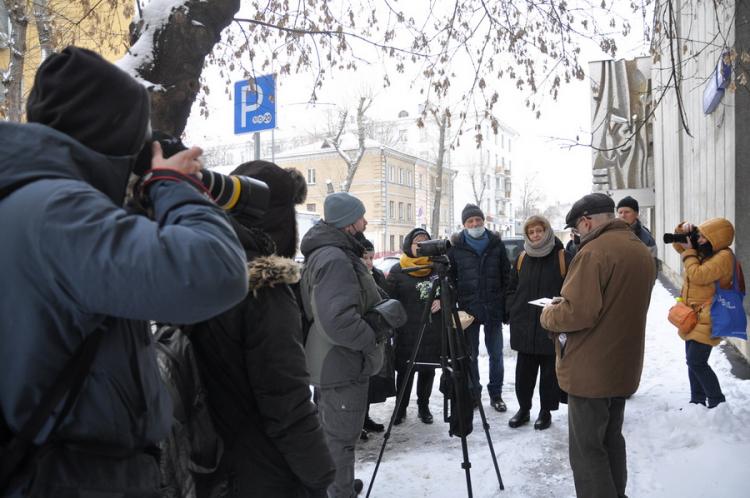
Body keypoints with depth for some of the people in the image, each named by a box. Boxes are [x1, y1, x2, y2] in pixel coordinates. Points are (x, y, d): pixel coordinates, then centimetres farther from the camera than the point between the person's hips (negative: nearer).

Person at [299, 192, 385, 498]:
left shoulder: (334, 254, 11)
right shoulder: (334, 259, -23)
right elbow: (338, 320, -33)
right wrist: (375, 337, -19)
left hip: (336, 364, 11)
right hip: (342, 368, -11)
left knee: (334, 433, 24)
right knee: (341, 437, 3)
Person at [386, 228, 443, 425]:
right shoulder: (398, 271, 0)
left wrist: (441, 301, -4)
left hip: (434, 330, 3)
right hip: (407, 331, -3)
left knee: (428, 370, 10)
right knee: (405, 370, 4)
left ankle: (423, 407, 28)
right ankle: (401, 408, 21)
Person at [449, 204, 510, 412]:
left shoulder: (496, 244, 4)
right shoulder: (456, 247, 1)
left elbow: (506, 277, 6)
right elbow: (450, 279, 5)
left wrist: (507, 306, 1)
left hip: (494, 308, 1)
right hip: (468, 308, -1)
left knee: (496, 354, 8)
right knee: (470, 354, 7)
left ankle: (496, 394, 22)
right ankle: (473, 394, 21)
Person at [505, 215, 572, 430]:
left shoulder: (563, 258, -4)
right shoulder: (521, 259, 8)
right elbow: (511, 288, 16)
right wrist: (513, 310, 5)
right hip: (524, 327, 4)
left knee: (549, 372, 8)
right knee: (523, 372, 11)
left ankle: (546, 411, 23)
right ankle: (523, 409, 26)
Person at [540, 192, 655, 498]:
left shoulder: (595, 251, -20)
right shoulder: (641, 251, 10)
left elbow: (577, 313, -26)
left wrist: (548, 315, -6)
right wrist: (567, 303, 12)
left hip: (591, 370, -9)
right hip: (623, 368, 9)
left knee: (587, 450, 1)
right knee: (610, 439, 22)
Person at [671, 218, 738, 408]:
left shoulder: (724, 256, -18)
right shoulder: (701, 250, 9)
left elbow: (698, 275, -24)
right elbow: (678, 244, 22)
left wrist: (689, 251, -13)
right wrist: (683, 230, 2)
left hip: (707, 319, -9)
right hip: (694, 316, 9)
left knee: (697, 362, -10)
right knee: (693, 361, 13)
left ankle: (718, 402, 6)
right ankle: (697, 402, 24)